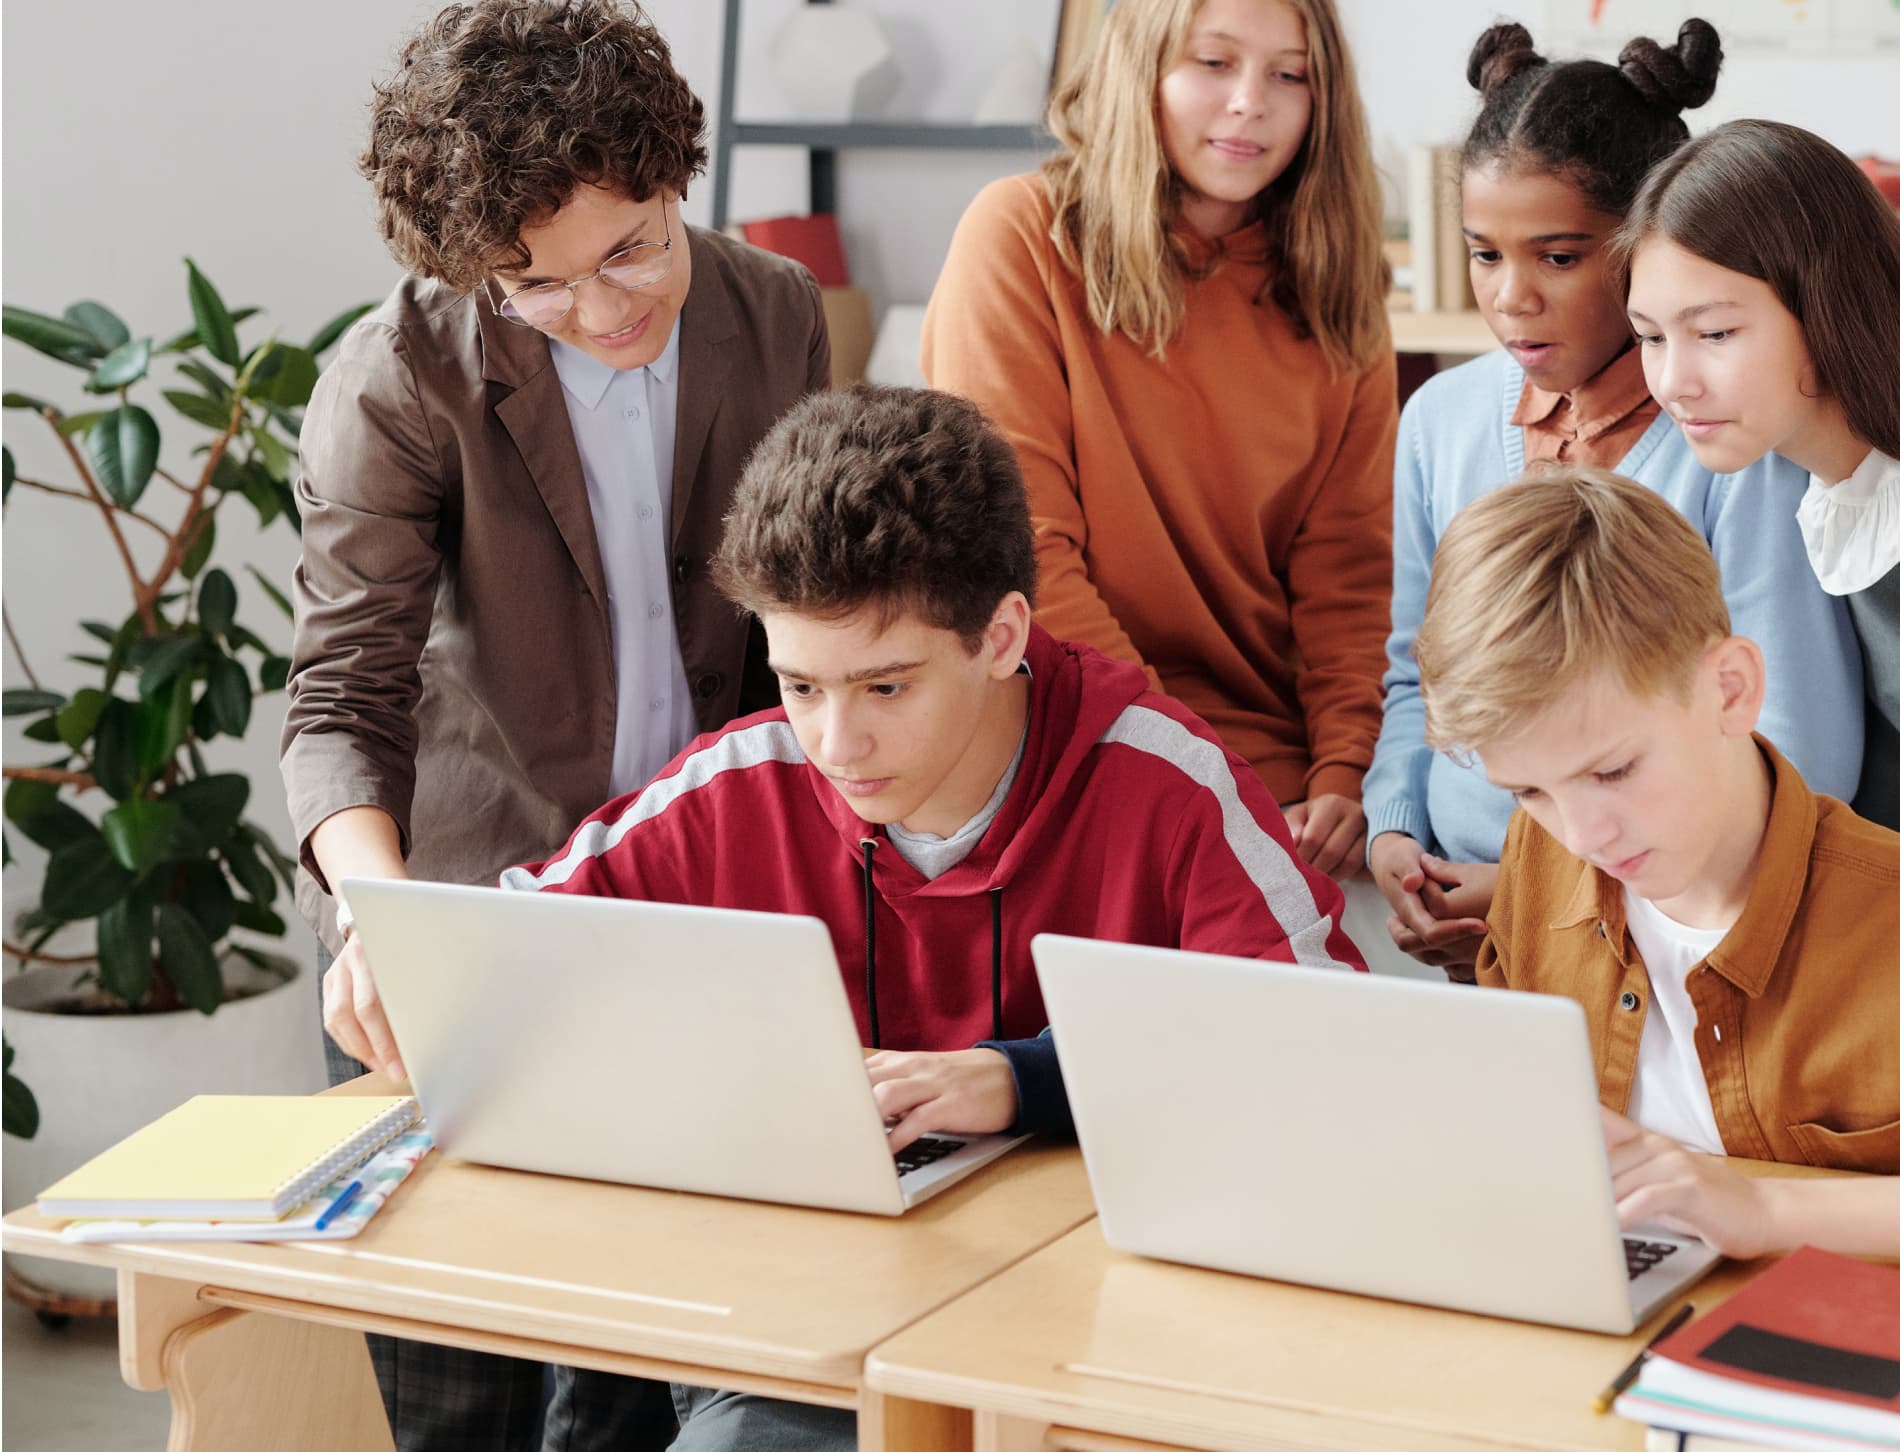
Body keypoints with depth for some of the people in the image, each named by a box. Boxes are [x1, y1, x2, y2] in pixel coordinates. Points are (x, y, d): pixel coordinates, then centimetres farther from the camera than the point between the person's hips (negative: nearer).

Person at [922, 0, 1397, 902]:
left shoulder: (1332, 294, 9)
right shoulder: (1021, 236, -4)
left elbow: (1348, 569, 6)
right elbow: (1014, 549, -9)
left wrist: (1344, 776, -11)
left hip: (1283, 775, 4)